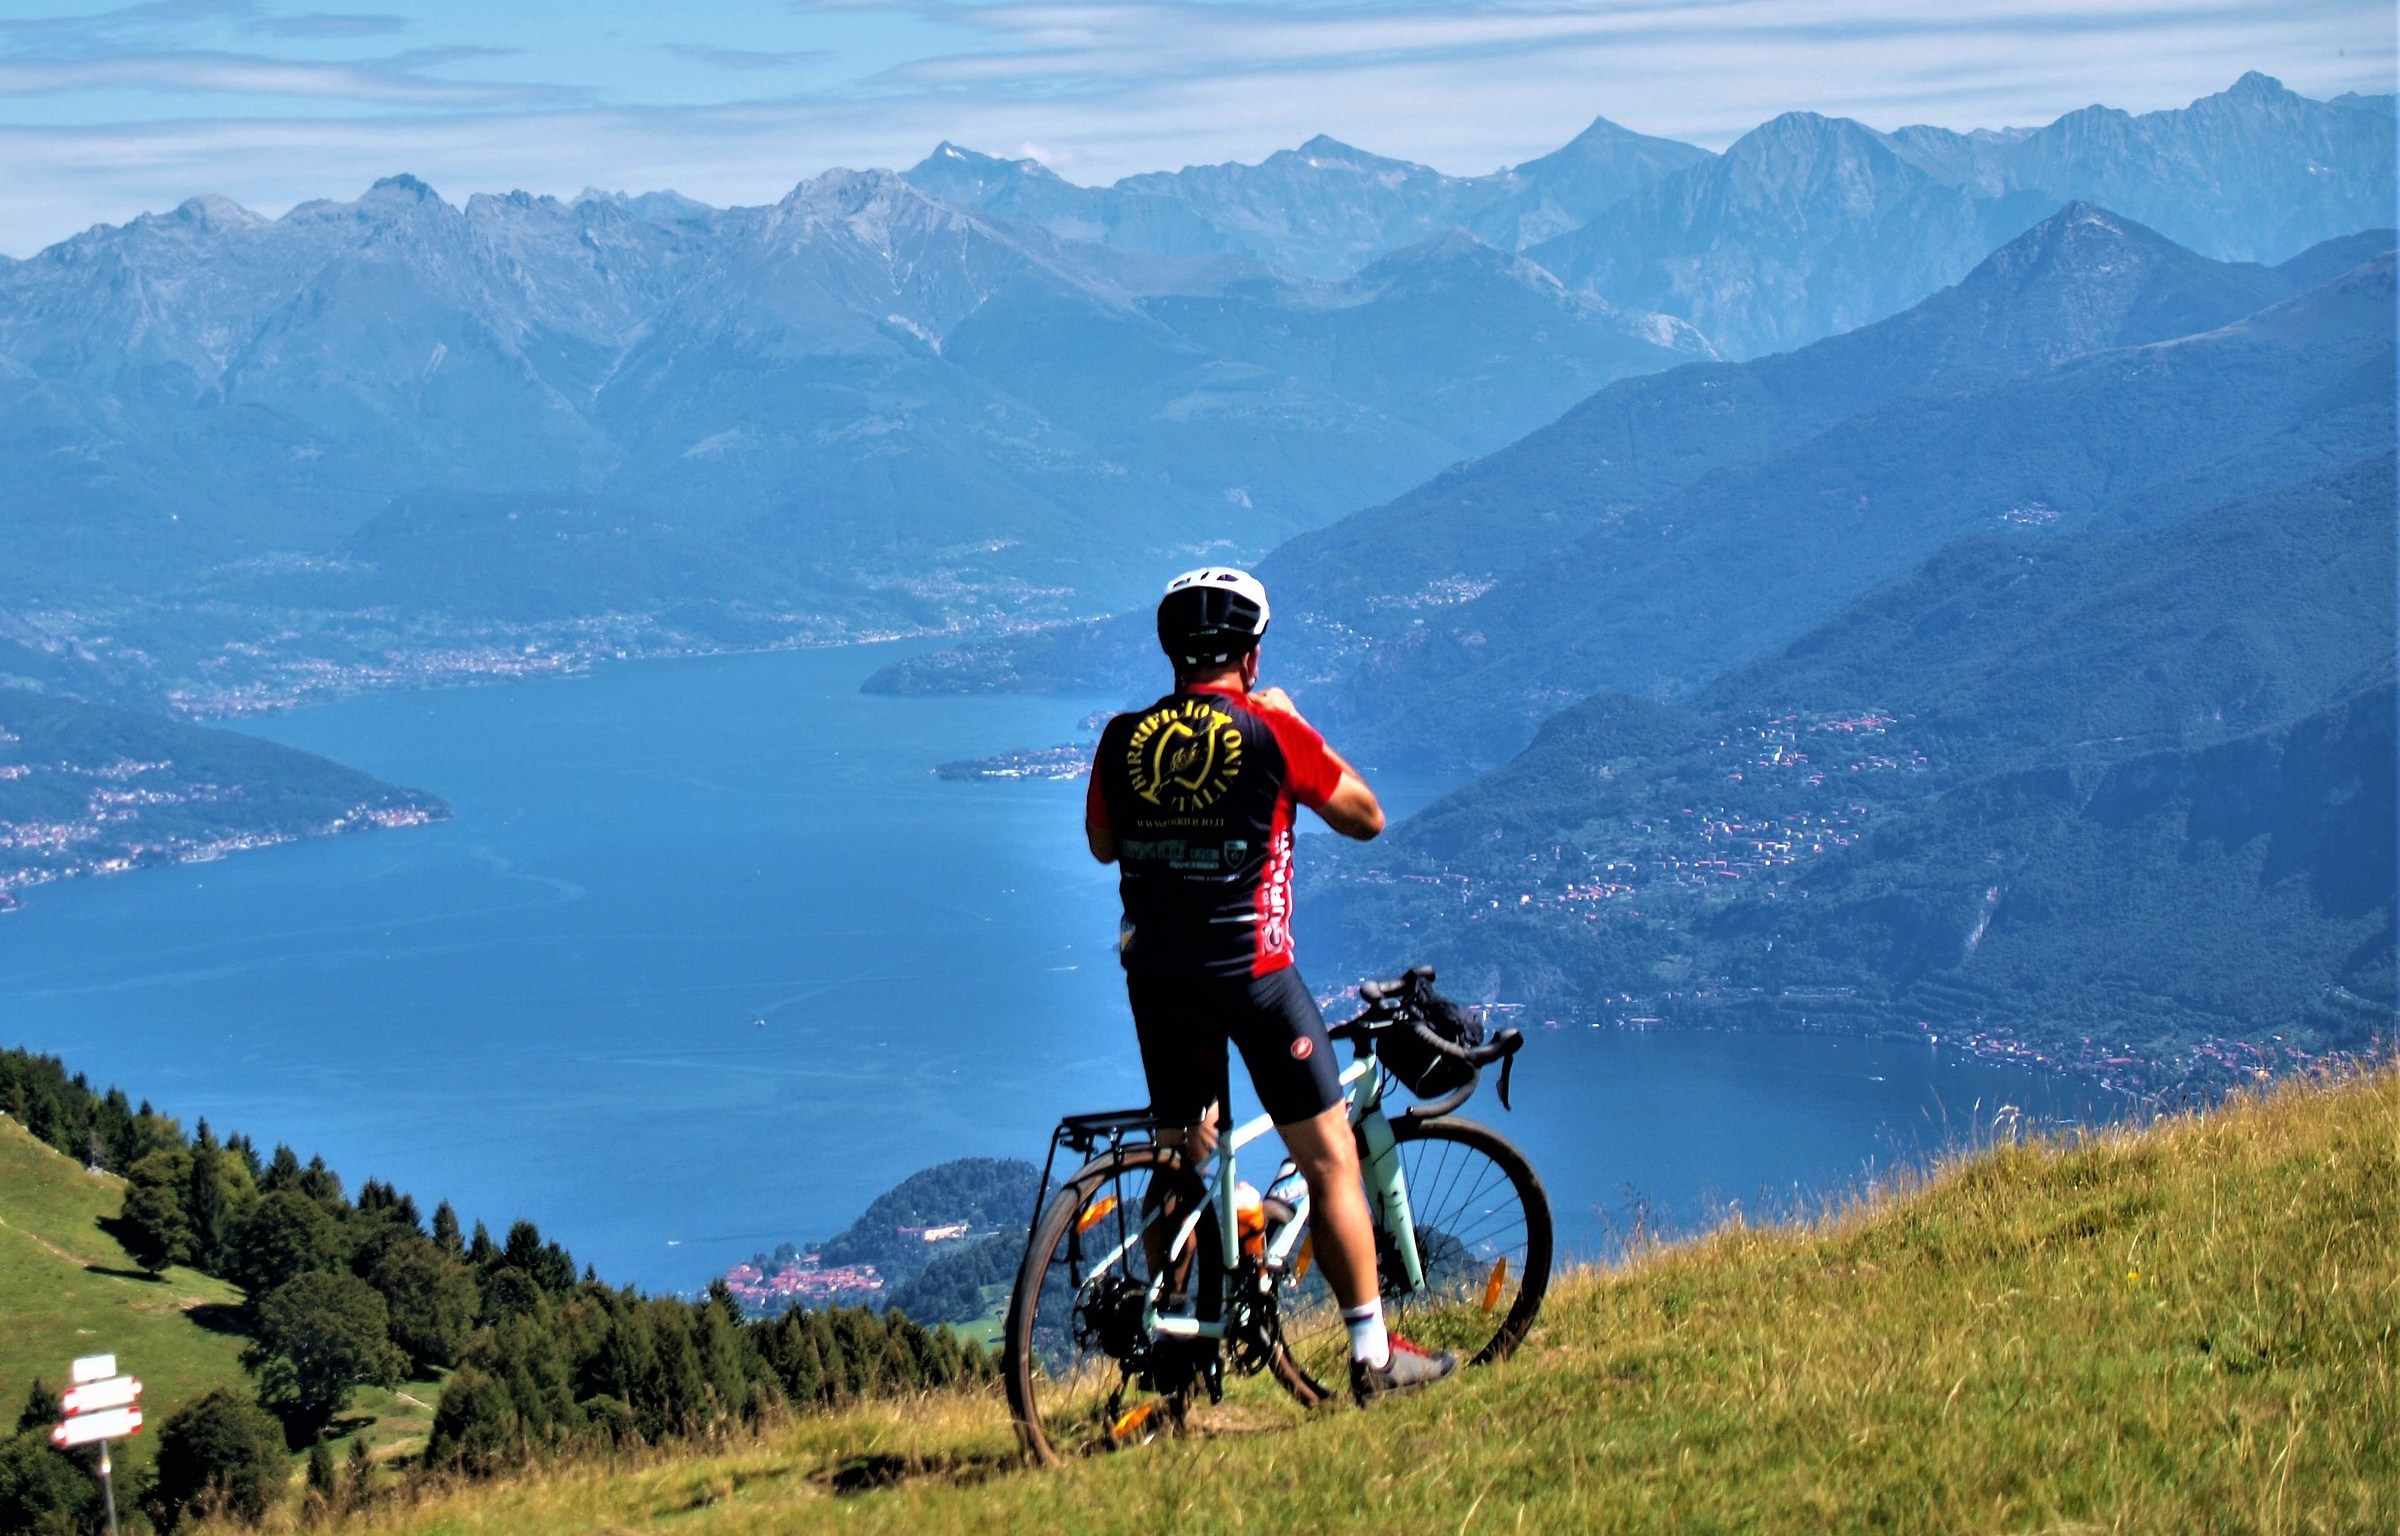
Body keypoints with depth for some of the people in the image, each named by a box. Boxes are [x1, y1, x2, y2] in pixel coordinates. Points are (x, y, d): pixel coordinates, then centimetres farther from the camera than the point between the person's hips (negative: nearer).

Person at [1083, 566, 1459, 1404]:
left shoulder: (1125, 739, 3)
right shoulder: (1270, 731, -8)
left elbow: (1101, 844, 18)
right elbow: (1366, 818, 3)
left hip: (1156, 977, 5)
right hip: (1252, 971, -5)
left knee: (1181, 1162, 19)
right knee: (1329, 1158, 4)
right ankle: (1371, 1351, 4)